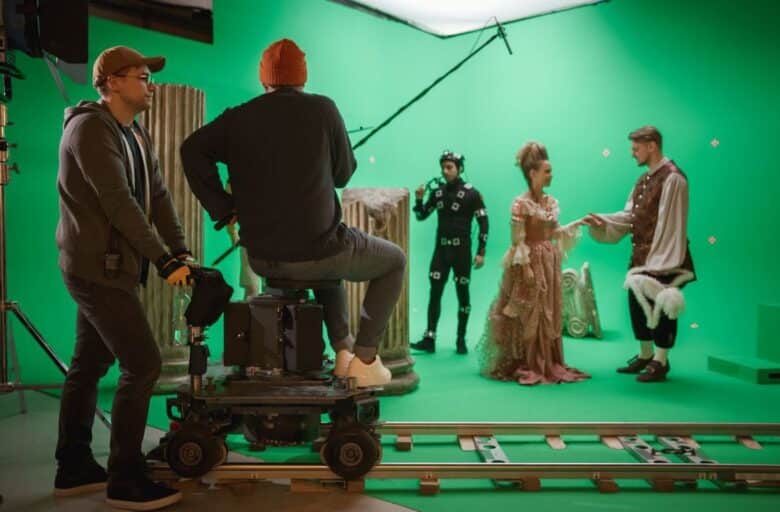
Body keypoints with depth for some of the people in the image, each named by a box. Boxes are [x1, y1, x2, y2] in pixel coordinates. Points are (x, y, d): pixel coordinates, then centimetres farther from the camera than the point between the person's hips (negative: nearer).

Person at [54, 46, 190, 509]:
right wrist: (164, 260, -21)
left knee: (89, 365, 14)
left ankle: (74, 468, 26)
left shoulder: (136, 134, 13)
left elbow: (158, 195, 7)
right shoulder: (90, 128, -15)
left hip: (108, 266, 9)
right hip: (99, 267, -9)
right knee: (143, 364, -9)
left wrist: (181, 251, -5)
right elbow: (118, 203, -21)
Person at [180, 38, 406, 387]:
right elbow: (342, 174, 0)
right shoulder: (322, 109, -7)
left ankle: (343, 351, 33)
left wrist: (222, 208, 1)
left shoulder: (238, 119, 2)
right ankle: (365, 361, 13)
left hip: (262, 258, 5)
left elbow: (193, 150, -2)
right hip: (316, 252, -5)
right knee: (395, 260, 21)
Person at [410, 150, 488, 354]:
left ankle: (461, 340, 13)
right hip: (440, 249, 4)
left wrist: (481, 252, -10)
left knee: (463, 295, 4)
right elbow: (421, 216, 12)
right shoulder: (437, 192, 5)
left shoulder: (471, 193, -6)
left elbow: (483, 223, -6)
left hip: (462, 250, -4)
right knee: (434, 293, 0)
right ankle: (429, 339, 2)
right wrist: (419, 200, -8)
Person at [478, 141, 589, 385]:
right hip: (531, 263, -7)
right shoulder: (521, 204, -13)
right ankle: (527, 366, 6)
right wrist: (526, 267, -19)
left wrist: (577, 224, 8)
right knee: (529, 315, -2)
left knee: (550, 314, 10)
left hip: (550, 263, 7)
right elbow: (518, 240, -15)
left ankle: (549, 364, 20)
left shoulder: (551, 202, 9)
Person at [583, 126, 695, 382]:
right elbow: (629, 215, 11)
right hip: (642, 254, 9)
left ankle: (660, 361, 13)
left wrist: (662, 261, -19)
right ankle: (645, 355, 29)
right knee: (637, 302, 14)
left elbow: (671, 223, -18)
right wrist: (602, 221, -3)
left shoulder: (672, 178, -14)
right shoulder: (644, 180, 13)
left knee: (662, 305, 1)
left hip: (663, 257, -9)